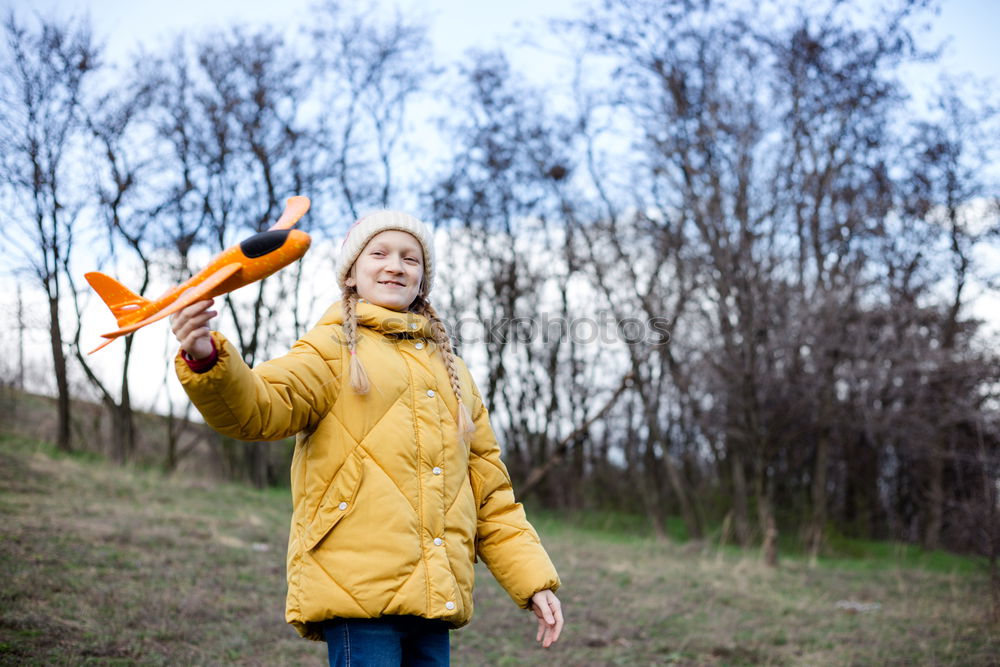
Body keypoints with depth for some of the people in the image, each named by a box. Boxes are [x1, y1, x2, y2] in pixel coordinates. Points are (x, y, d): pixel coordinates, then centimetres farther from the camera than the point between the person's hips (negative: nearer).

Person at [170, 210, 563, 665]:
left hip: (435, 595, 5)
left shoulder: (450, 371, 23)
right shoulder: (333, 349, 7)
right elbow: (257, 408, -12)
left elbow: (489, 493, 23)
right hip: (358, 591, -5)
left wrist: (534, 579, 15)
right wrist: (206, 361, -32)